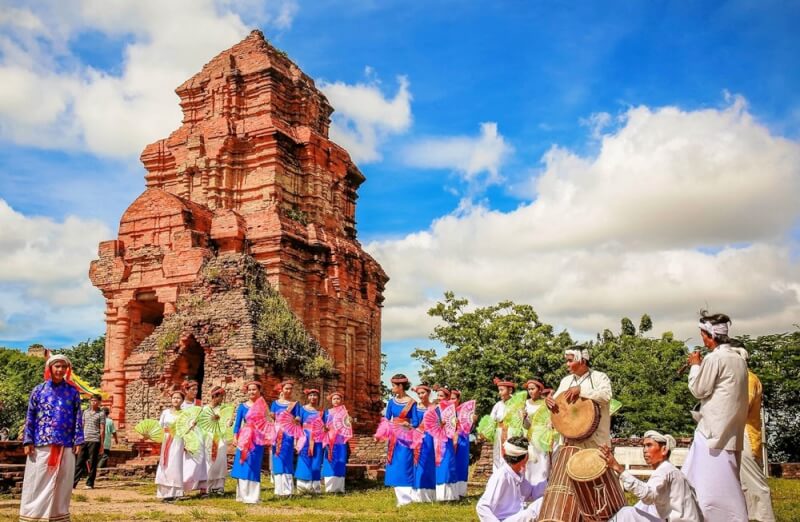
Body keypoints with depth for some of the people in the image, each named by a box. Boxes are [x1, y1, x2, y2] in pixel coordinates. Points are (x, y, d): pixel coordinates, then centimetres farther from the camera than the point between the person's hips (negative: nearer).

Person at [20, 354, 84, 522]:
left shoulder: (73, 391, 6)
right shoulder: (39, 390, 5)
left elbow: (78, 418, 7)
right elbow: (30, 417, 5)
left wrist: (78, 441, 0)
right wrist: (28, 441, -3)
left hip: (65, 446, 1)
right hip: (41, 445, -1)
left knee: (62, 483, 6)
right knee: (37, 482, 1)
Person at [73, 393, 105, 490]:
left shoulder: (101, 413, 1)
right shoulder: (85, 412, 14)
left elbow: (102, 429, -1)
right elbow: (82, 426, 17)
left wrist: (102, 444, -6)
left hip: (95, 440, -4)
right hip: (84, 440, 4)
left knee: (92, 463, 1)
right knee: (80, 462, 2)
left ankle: (90, 483, 7)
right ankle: (73, 482, 3)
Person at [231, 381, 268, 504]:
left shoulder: (262, 406, 3)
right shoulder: (242, 406, 6)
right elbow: (237, 423, 4)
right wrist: (235, 437, -6)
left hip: (257, 439, -1)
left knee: (253, 467, -1)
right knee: (242, 466, 2)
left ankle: (252, 497, 2)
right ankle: (242, 495, 10)